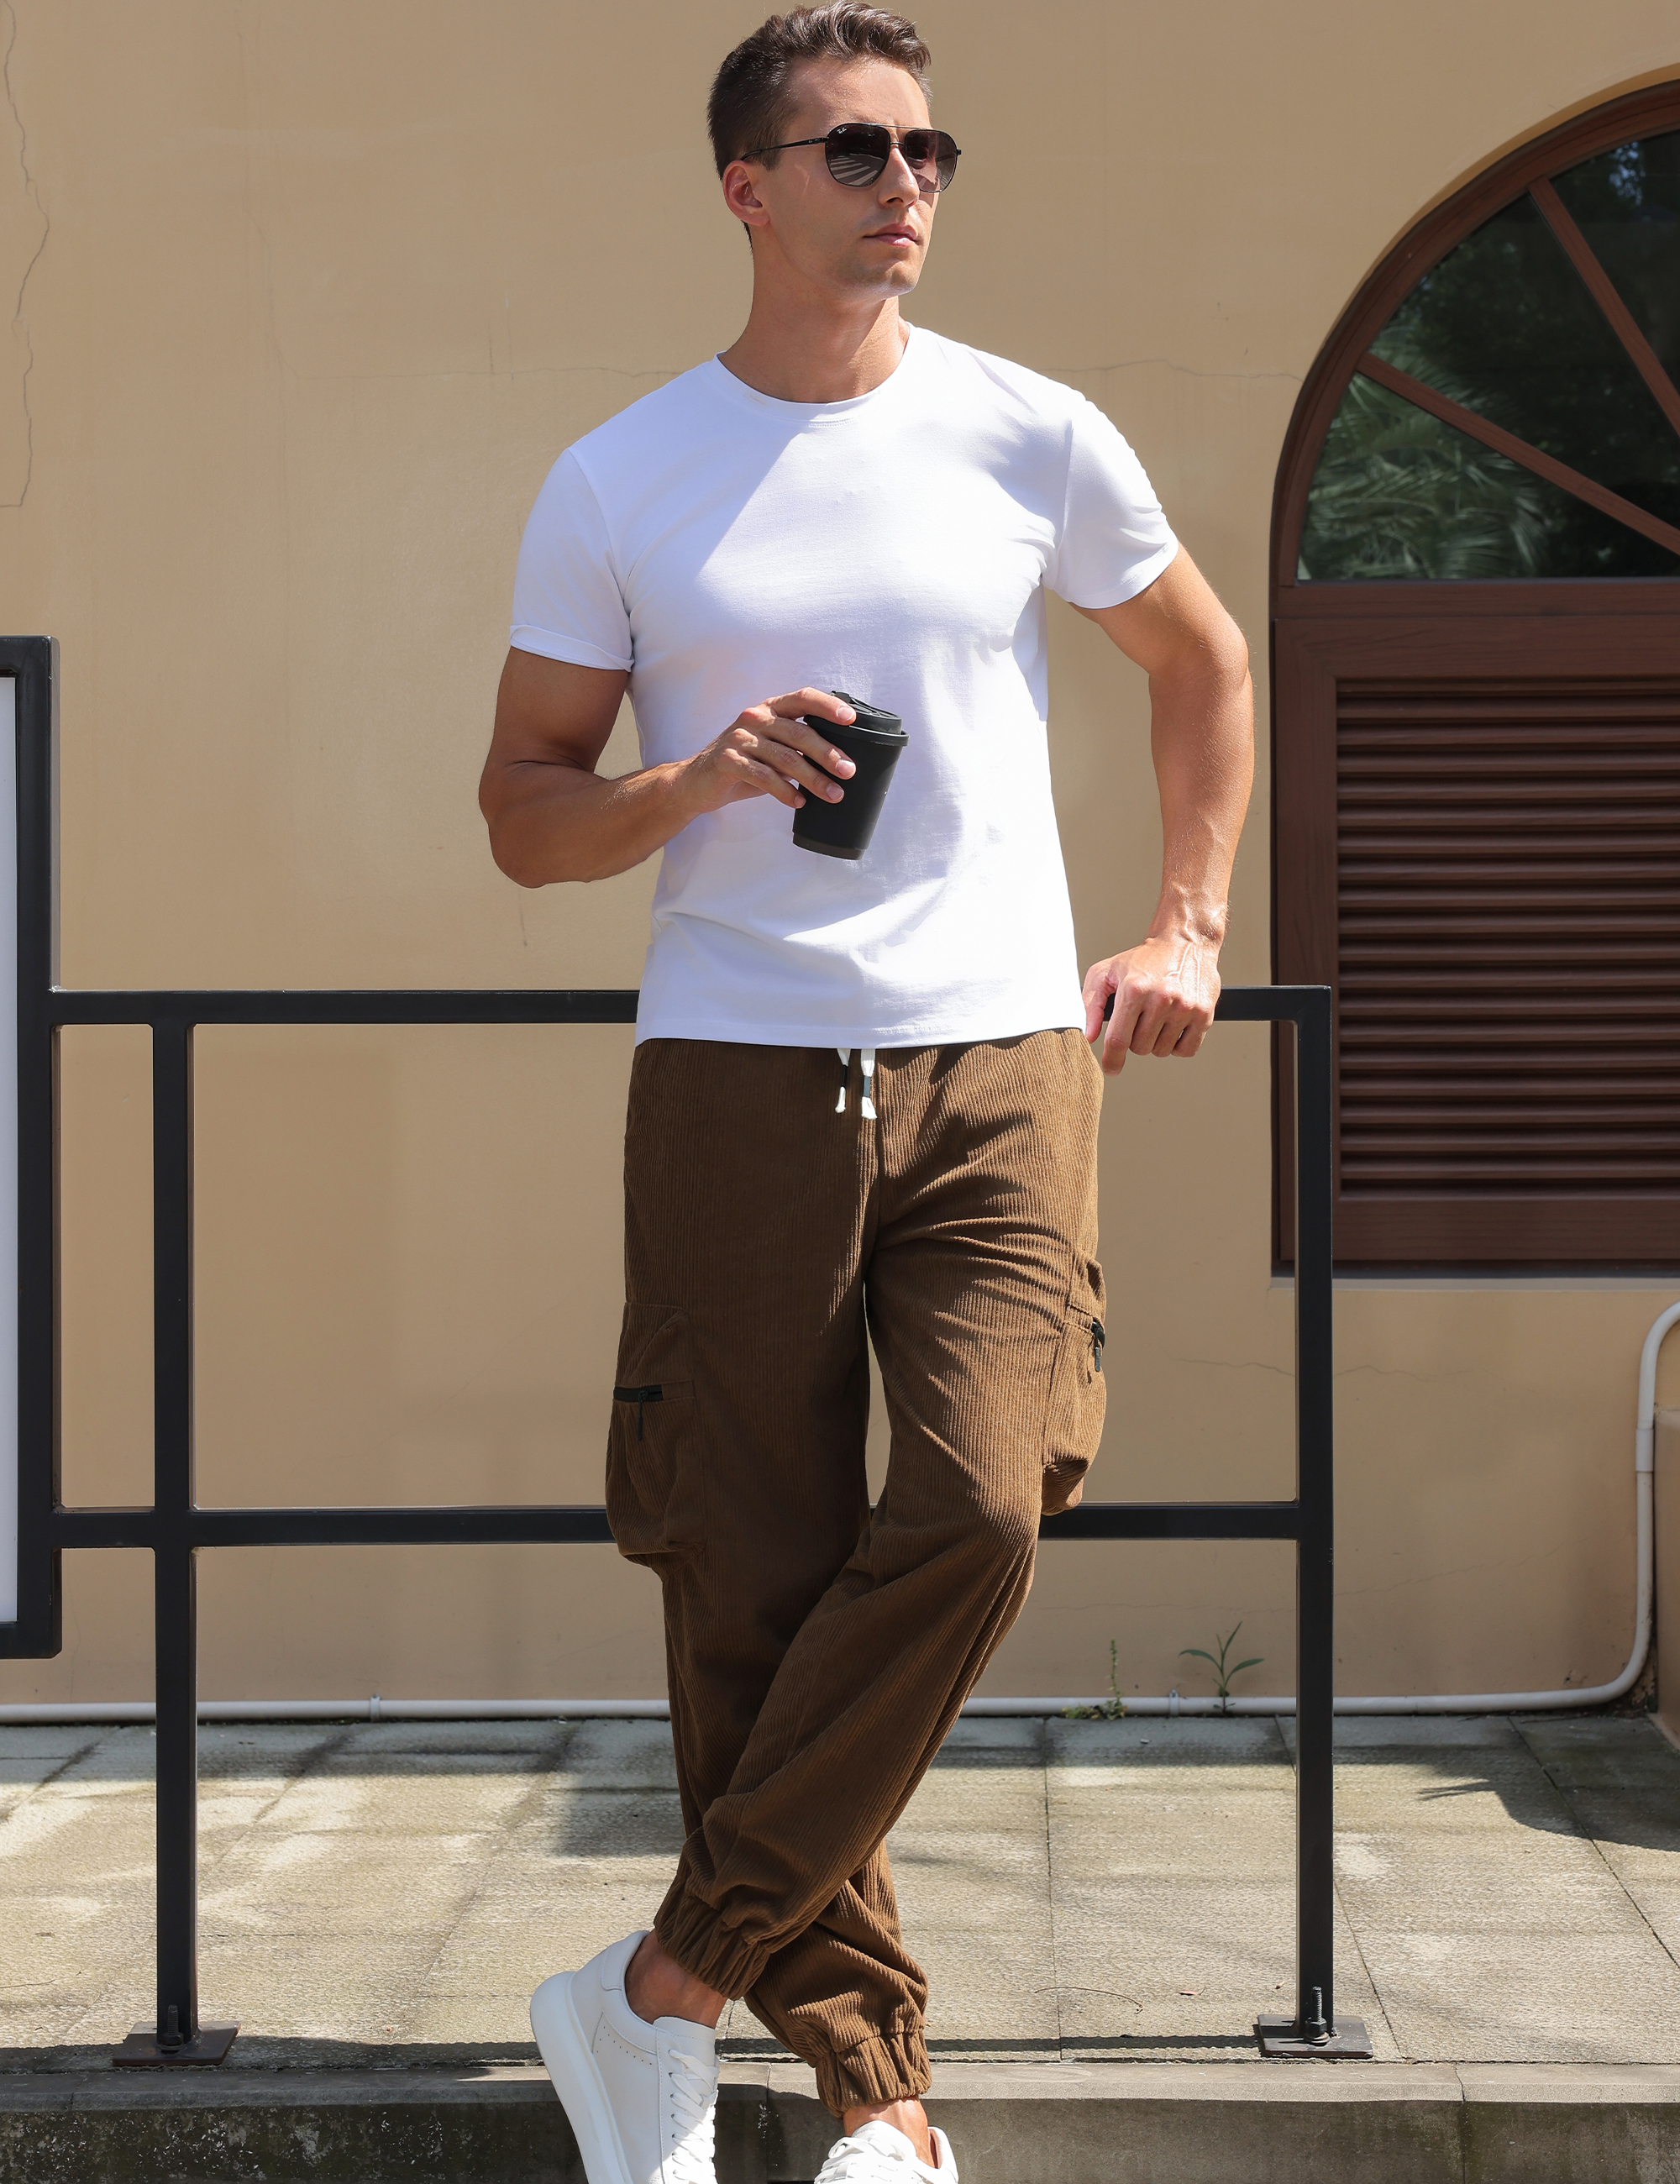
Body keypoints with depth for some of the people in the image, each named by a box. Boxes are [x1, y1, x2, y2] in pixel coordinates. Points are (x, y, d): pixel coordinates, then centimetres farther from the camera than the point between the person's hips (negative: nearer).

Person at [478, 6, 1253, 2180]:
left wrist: (1187, 929, 15)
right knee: (754, 1589, -2)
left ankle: (661, 1991, -6)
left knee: (977, 1515, -19)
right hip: (737, 1080, 0)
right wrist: (695, 784, -11)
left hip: (1003, 1065, 0)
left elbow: (1203, 662, 24)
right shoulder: (614, 487, 5)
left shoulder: (1033, 439, 8)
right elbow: (523, 815, 9)